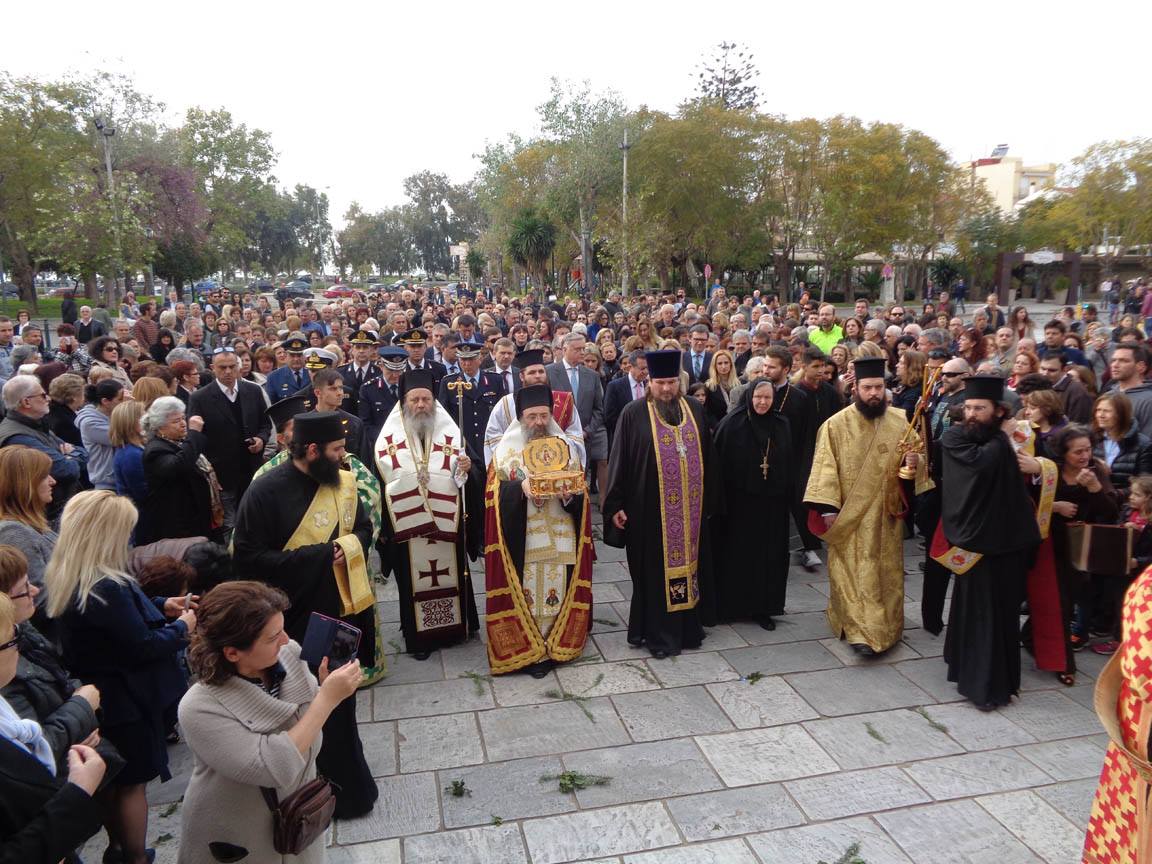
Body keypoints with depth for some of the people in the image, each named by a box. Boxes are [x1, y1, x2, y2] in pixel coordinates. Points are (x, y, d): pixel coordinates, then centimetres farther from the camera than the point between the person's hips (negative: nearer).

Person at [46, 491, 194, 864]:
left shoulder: (68, 579, -2)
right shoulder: (107, 588, -32)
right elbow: (144, 647, -25)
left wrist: (161, 606, 6)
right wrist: (181, 627, -9)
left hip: (100, 699, 9)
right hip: (127, 701, -9)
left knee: (114, 780, 25)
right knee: (133, 782, 9)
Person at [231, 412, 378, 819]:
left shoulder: (343, 482, 0)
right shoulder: (266, 492, -17)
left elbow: (363, 526, 13)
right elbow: (249, 558, -17)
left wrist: (349, 545, -11)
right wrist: (317, 556, -21)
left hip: (345, 607, 6)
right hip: (300, 619, -5)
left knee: (340, 701, 20)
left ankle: (346, 783, 41)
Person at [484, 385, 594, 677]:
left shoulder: (565, 447, 6)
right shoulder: (507, 449, 1)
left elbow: (580, 493, 5)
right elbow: (495, 494, -4)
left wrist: (568, 492, -17)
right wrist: (521, 487, -22)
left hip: (559, 537, 2)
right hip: (522, 539, -2)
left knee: (558, 591, 5)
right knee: (526, 592, 0)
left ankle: (554, 646, 21)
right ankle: (528, 650, 13)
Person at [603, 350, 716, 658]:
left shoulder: (695, 411, 6)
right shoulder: (634, 413, -6)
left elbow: (707, 458, 11)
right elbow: (620, 460, -5)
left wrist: (708, 500, 10)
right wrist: (615, 505, -8)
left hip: (689, 508, 4)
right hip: (650, 508, -4)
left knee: (688, 564, 13)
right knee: (655, 571, 5)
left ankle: (687, 627, 28)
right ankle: (658, 633, 18)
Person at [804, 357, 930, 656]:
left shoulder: (901, 422, 2)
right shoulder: (836, 425, -6)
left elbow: (917, 457, 11)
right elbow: (826, 468, -8)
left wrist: (913, 461, -14)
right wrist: (827, 507, -15)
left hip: (885, 513, 3)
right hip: (849, 514, -3)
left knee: (885, 571, 11)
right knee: (851, 572, 0)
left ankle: (882, 628, 26)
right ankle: (858, 629, 6)